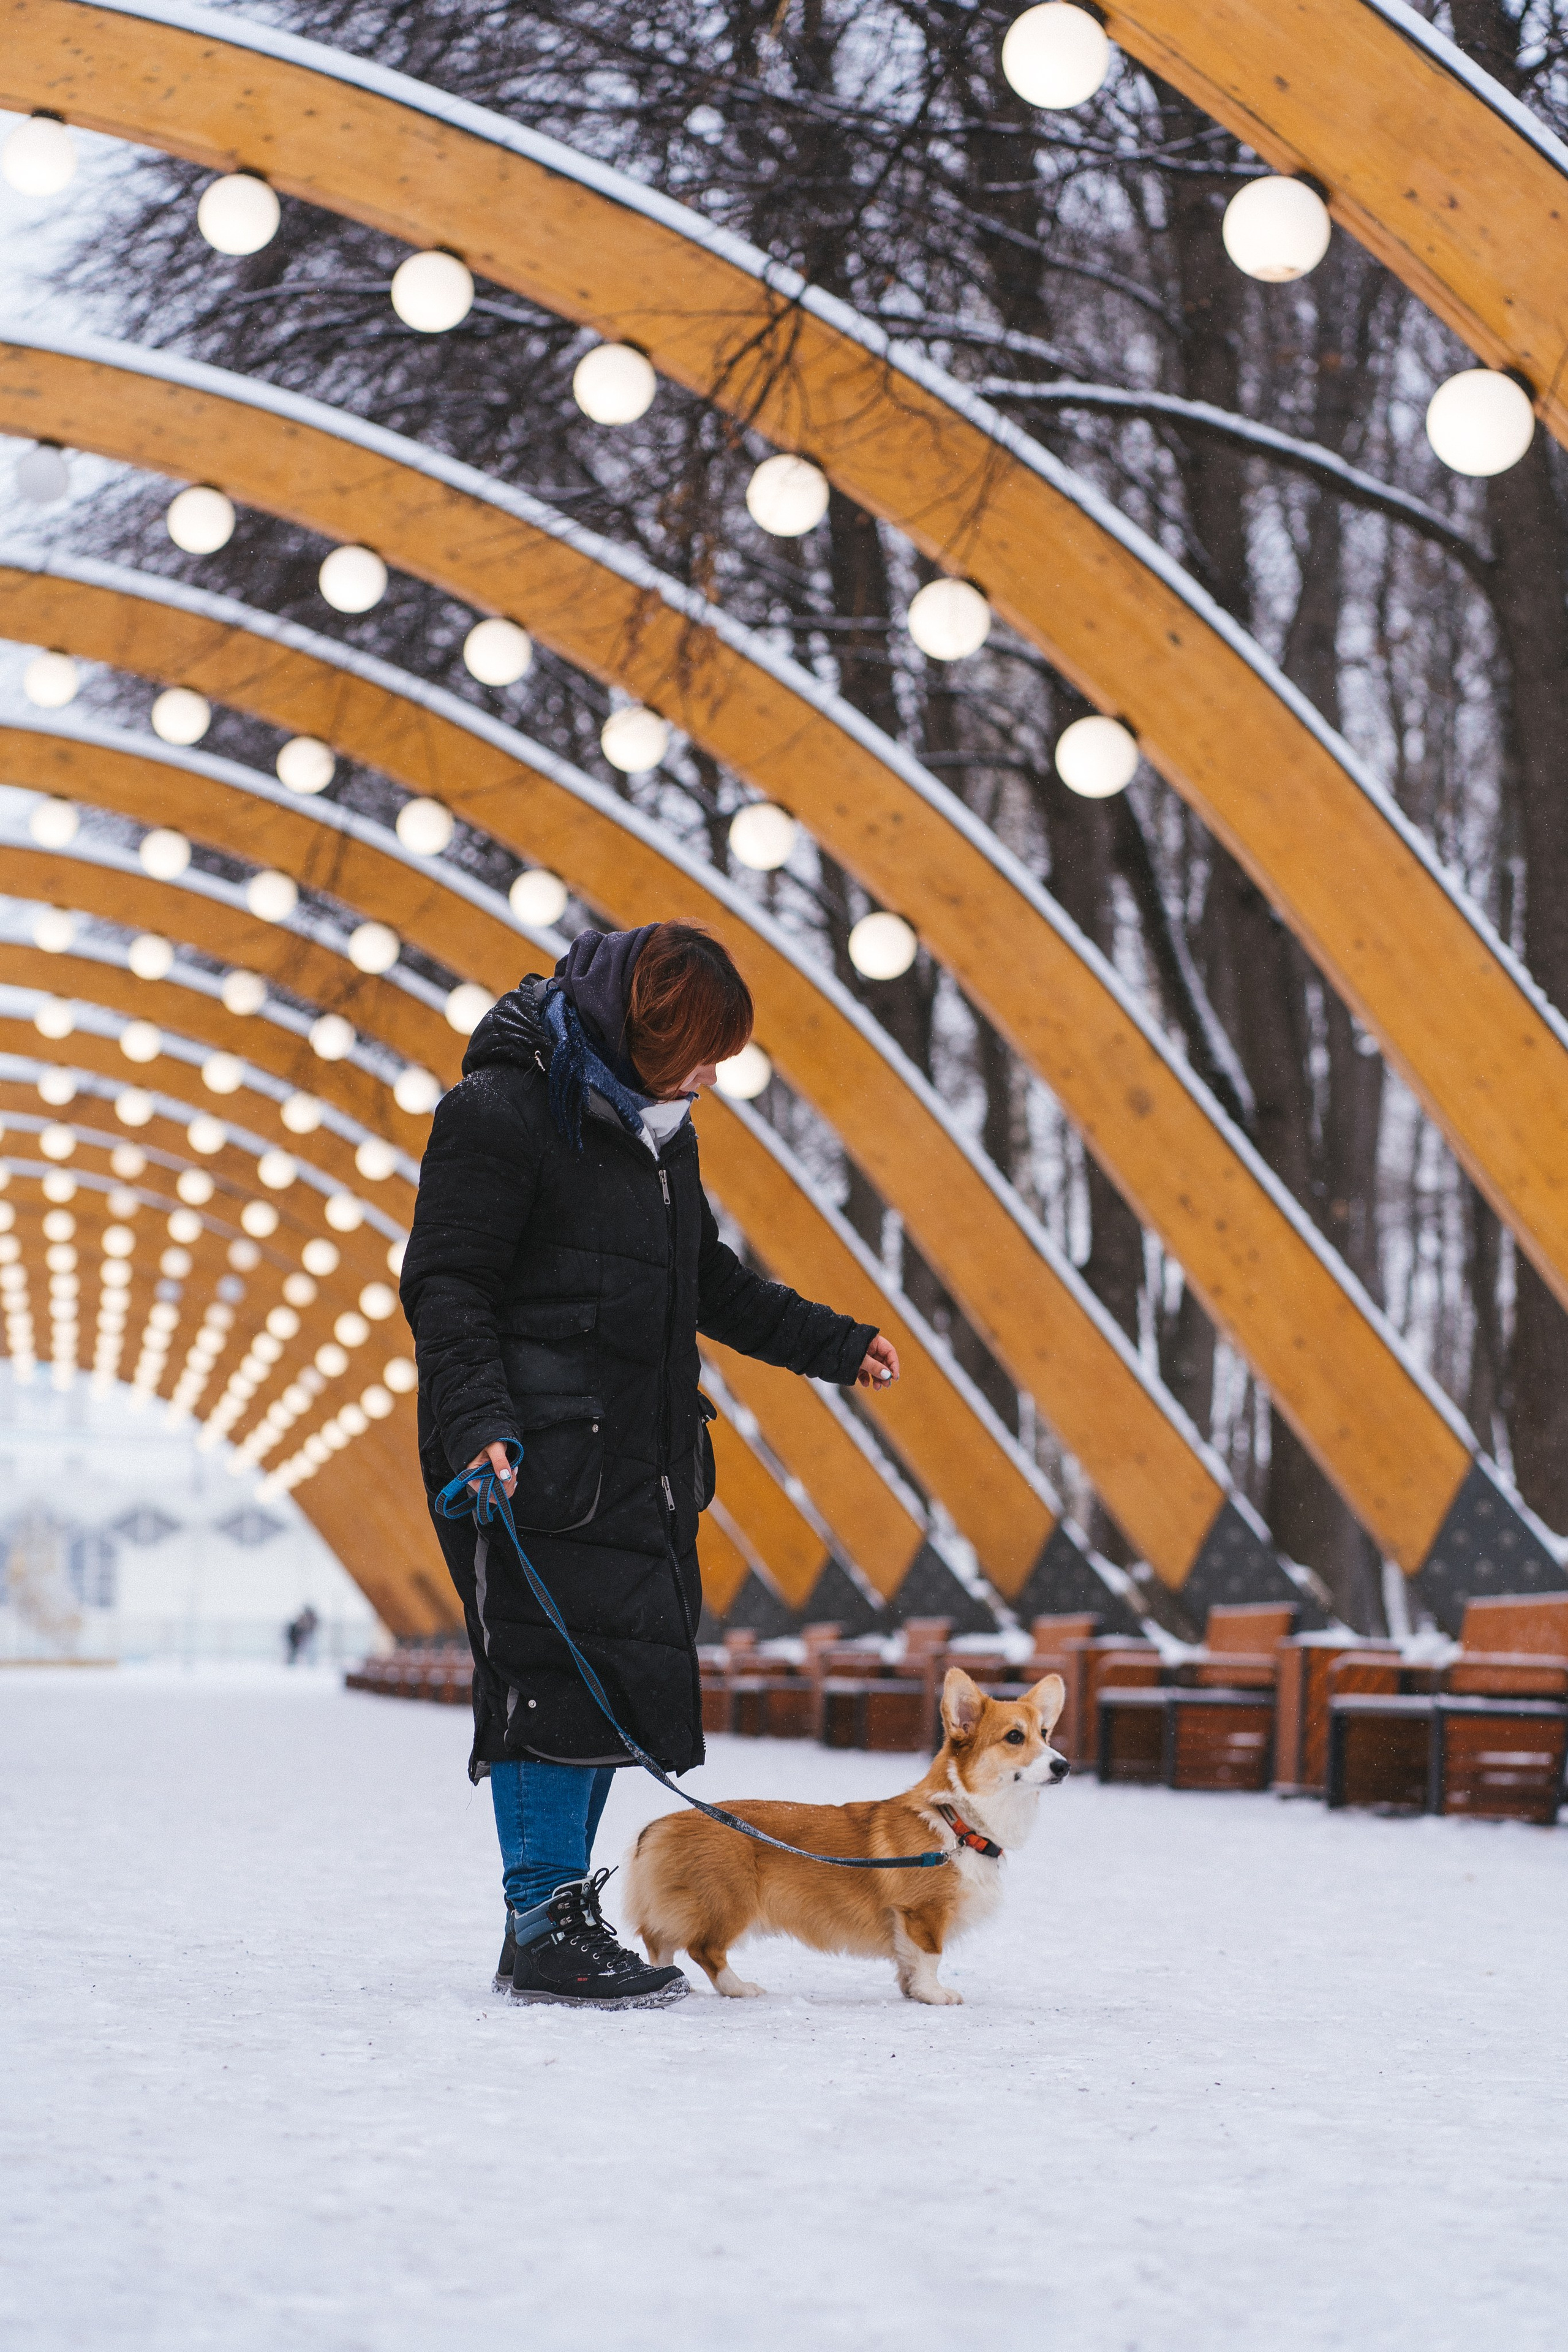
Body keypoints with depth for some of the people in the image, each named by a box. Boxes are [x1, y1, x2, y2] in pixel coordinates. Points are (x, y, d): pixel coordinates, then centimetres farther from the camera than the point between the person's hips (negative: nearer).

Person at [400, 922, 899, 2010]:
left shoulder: (656, 1126, 17)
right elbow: (446, 1285, -14)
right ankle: (544, 1928, -5)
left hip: (637, 1459, 9)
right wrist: (478, 1418, -26)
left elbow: (705, 1279, 29)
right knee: (556, 1677, -11)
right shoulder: (501, 1111, -10)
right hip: (532, 1461, -9)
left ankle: (563, 1915, 15)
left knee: (623, 1679, 7)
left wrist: (830, 1344, 32)